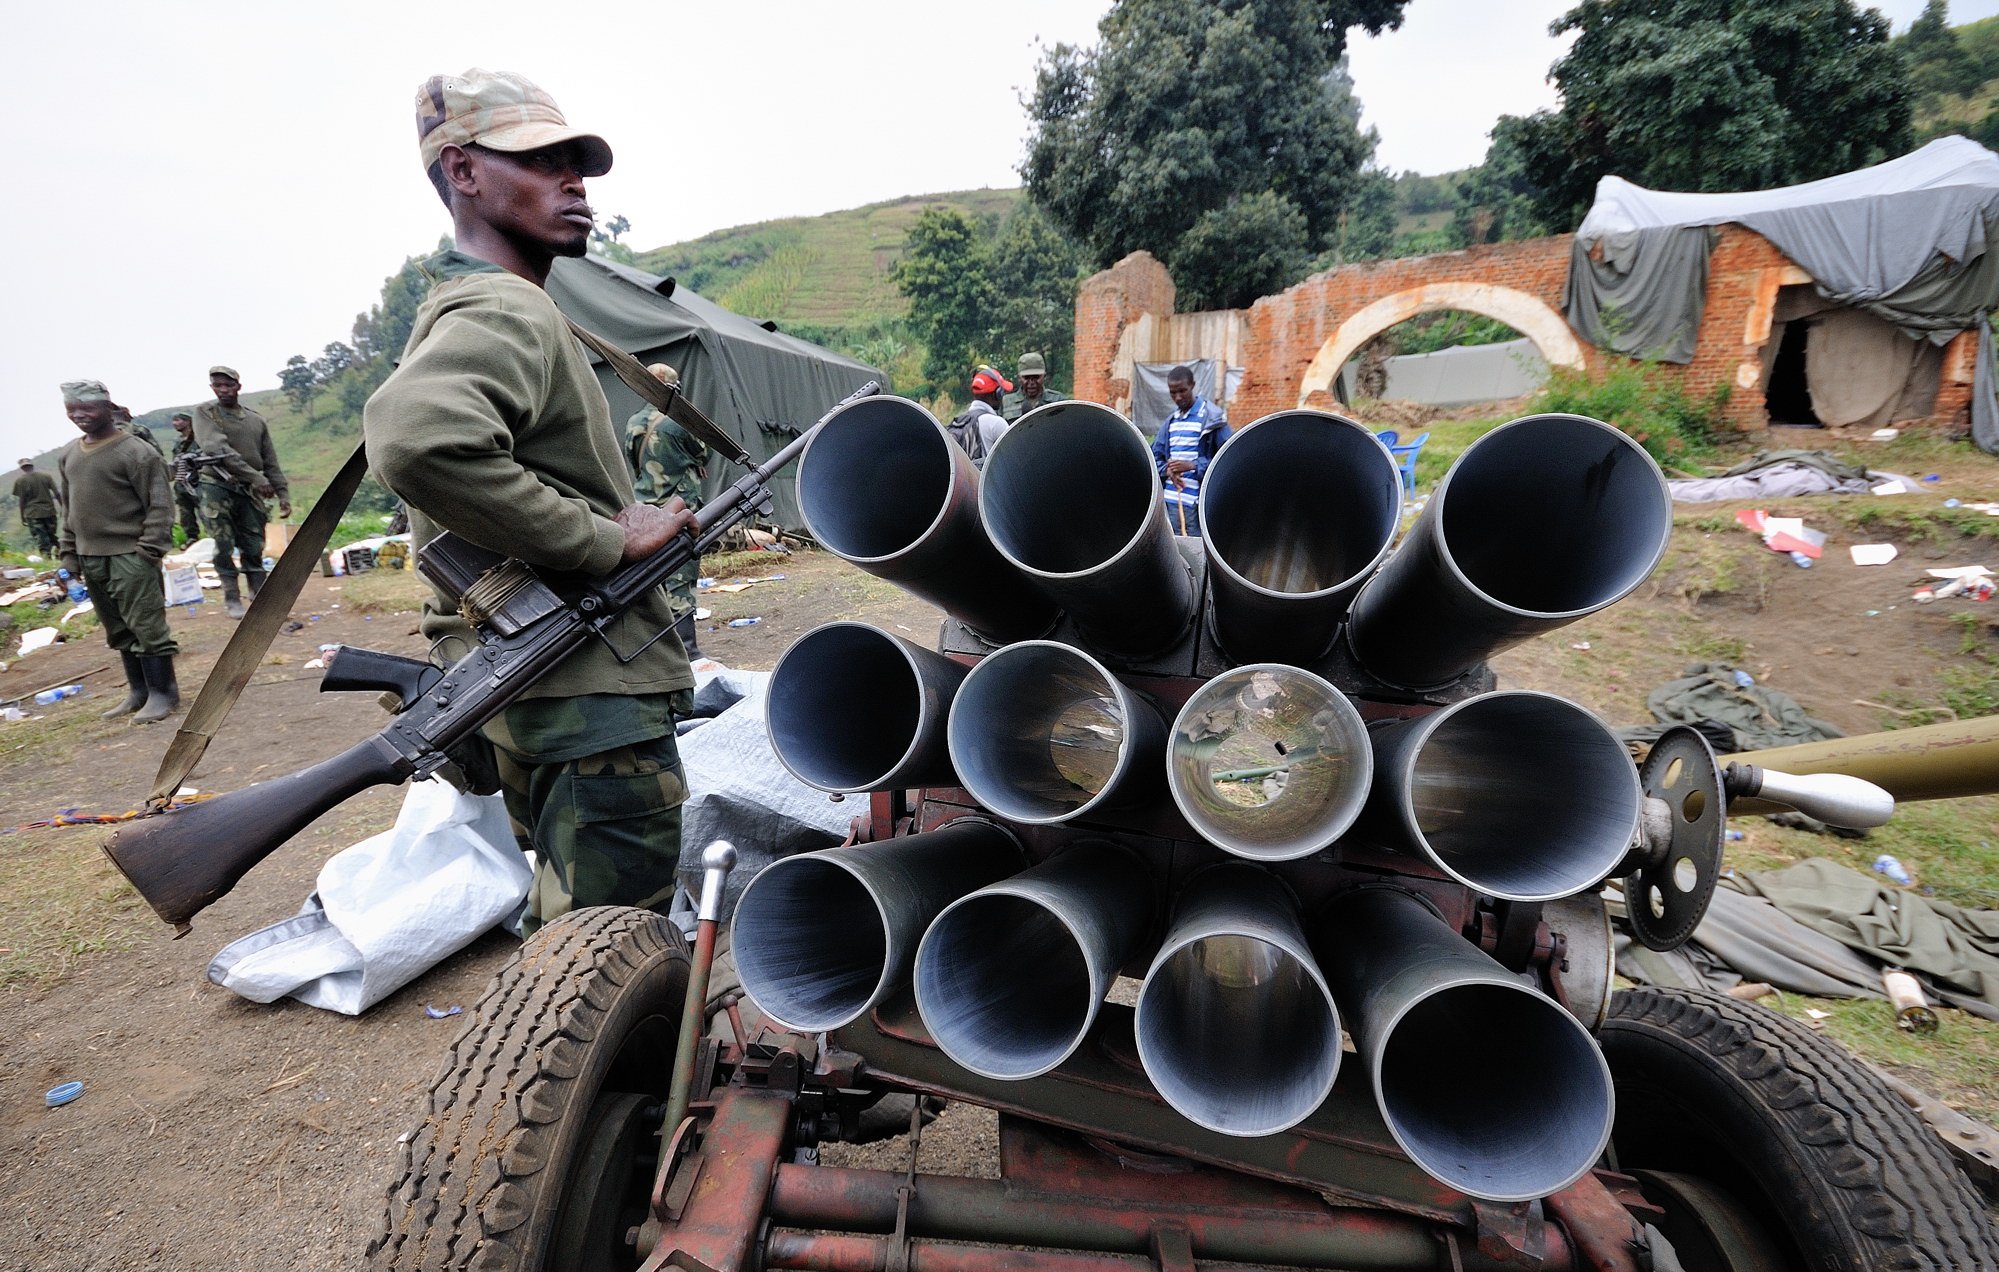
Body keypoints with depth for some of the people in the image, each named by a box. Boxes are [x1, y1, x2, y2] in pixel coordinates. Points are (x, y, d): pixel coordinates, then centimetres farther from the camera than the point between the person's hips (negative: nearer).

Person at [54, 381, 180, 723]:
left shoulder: (136, 452, -10)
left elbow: (160, 506, -12)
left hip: (130, 558, -7)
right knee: (119, 631, 13)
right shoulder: (67, 456, 12)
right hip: (90, 559, 7)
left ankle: (163, 692, 4)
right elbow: (69, 508, 20)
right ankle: (138, 691, 21)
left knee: (146, 627, -4)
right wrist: (69, 551, 15)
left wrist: (149, 550, -16)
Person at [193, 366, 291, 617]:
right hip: (216, 487, -3)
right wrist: (255, 477, -20)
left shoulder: (257, 420, 13)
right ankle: (231, 598, 3)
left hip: (250, 492, 3)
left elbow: (271, 463, 14)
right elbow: (216, 449, -14)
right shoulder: (205, 413, 1)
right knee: (224, 547, -6)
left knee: (254, 550, 3)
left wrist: (283, 495, 5)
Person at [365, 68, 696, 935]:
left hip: (533, 697, 11)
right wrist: (606, 539, -24)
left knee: (569, 943, 25)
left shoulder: (464, 305, 19)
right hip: (592, 701, -11)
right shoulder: (507, 310, -14)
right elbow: (416, 441, -35)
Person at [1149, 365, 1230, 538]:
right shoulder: (1171, 421, 16)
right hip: (1170, 502, 6)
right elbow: (1155, 456, 16)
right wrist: (1167, 470, -5)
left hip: (1199, 503, -6)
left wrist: (1193, 465, -19)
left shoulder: (1213, 418, -5)